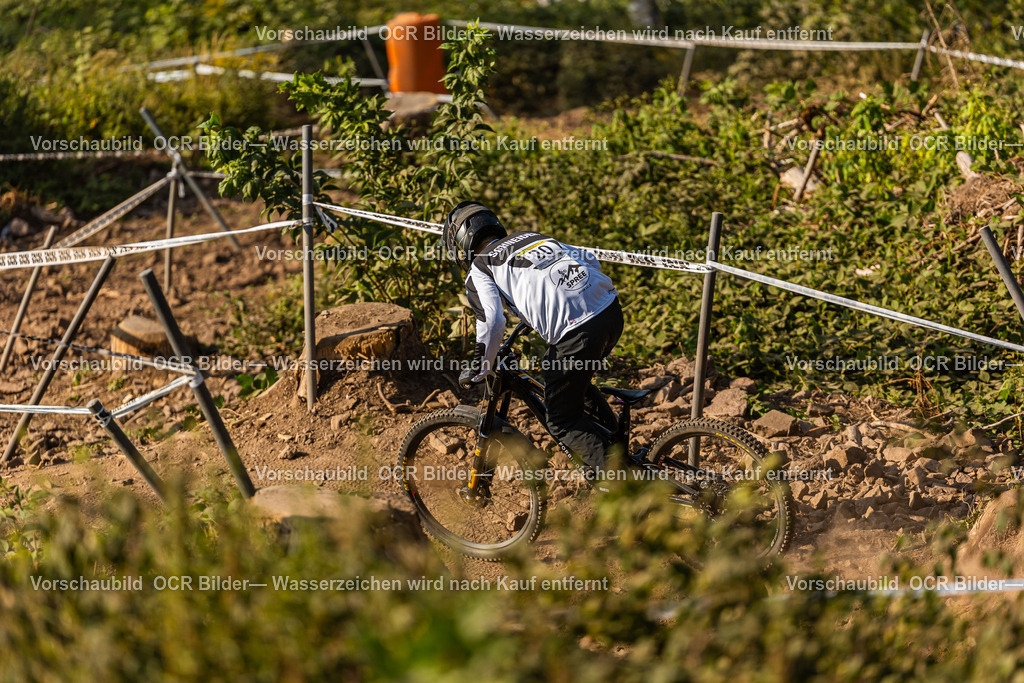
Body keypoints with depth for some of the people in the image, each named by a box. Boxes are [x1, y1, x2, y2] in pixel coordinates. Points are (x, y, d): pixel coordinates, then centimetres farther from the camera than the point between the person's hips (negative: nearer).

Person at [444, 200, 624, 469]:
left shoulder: (479, 269, 9)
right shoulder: (531, 236, 28)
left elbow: (493, 323, -6)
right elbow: (589, 259, 26)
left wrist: (477, 371, 7)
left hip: (577, 332, -7)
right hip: (613, 309, 7)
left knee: (563, 423, 10)